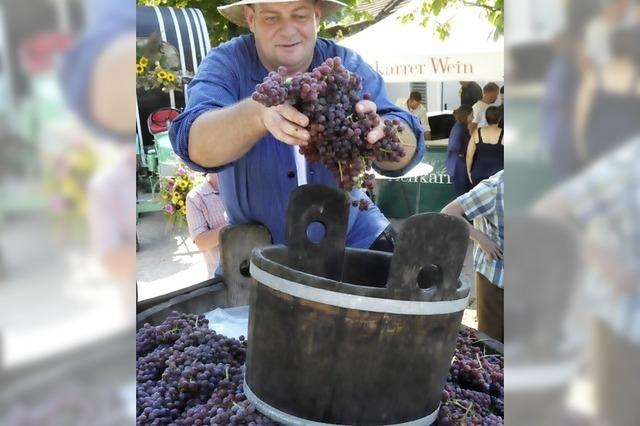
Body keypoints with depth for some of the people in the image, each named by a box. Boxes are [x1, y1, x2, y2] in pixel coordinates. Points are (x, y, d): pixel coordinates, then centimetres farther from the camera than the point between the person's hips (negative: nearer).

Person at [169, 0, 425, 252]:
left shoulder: (347, 65, -9)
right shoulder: (225, 64, -12)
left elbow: (408, 150, -19)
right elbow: (197, 147, -29)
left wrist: (376, 132, -42)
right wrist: (259, 112, -48)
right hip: (260, 245, 0)